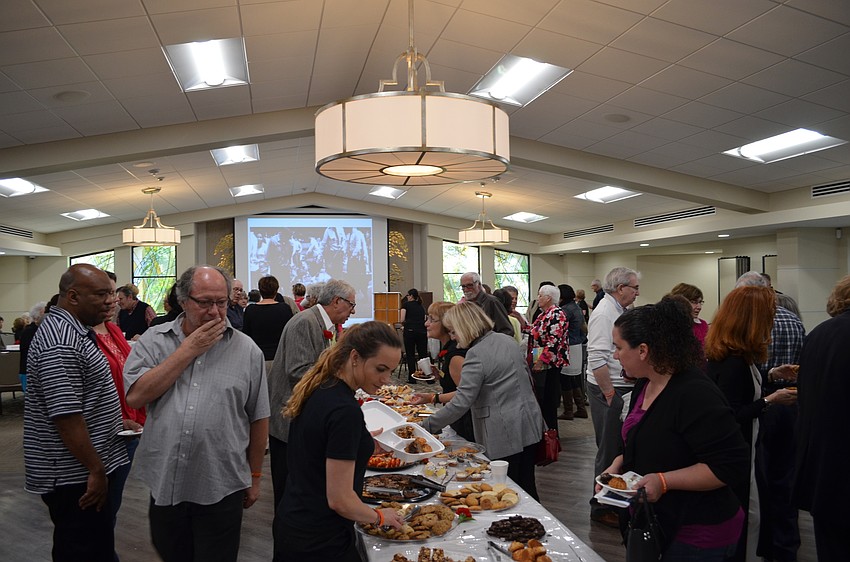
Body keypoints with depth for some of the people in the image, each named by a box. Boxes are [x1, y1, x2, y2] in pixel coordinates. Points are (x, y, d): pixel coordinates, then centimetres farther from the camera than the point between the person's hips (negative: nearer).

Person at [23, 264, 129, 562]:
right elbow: (65, 415, -25)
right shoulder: (60, 343, -23)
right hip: (75, 476, -10)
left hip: (83, 470, 10)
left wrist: (112, 419, 15)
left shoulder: (72, 329, 11)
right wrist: (96, 470, -20)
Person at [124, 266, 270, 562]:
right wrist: (188, 351, -14)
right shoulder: (154, 340, 1)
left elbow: (258, 418, 3)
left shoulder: (247, 350, -2)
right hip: (164, 482, 2)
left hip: (221, 488, -1)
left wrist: (254, 477, 7)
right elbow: (135, 396, -14)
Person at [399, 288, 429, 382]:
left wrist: (404, 323, 18)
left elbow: (402, 320, -2)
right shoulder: (421, 306, 21)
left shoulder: (406, 304, 7)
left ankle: (412, 377, 5)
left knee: (410, 355, 4)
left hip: (410, 331, -4)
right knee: (423, 354, 8)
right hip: (422, 331, 4)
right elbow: (424, 320, 17)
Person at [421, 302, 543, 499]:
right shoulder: (507, 340, 6)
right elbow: (525, 376, 17)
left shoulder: (476, 355, -18)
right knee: (526, 486, 18)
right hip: (529, 425, 8)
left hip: (505, 434, -8)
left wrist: (426, 426, -14)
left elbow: (461, 403, -21)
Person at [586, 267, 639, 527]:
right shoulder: (604, 313, -18)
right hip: (608, 390, -10)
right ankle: (601, 508, 13)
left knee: (620, 447, 18)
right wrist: (610, 396, -21)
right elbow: (597, 359, -25)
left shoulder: (618, 311, 14)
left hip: (620, 388, 10)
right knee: (609, 450, 0)